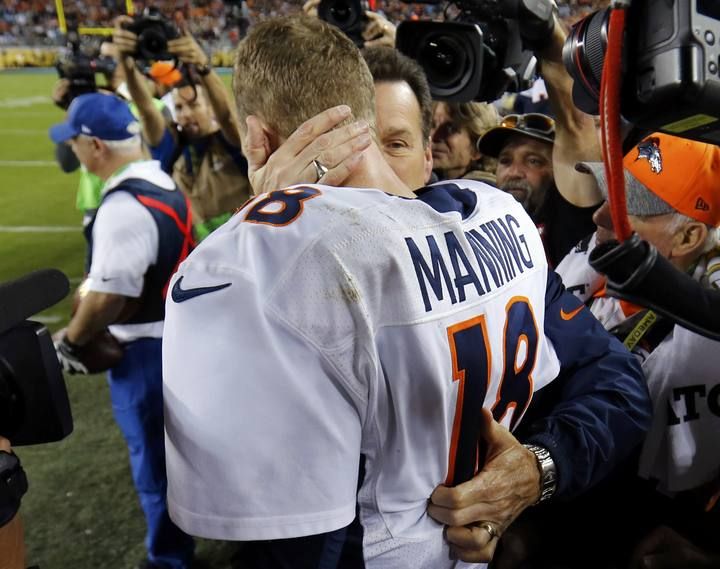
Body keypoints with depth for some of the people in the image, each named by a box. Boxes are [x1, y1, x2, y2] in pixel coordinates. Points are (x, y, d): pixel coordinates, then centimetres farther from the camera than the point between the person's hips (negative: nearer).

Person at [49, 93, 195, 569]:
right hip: (183, 332, 9)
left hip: (146, 350, -9)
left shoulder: (123, 206, -25)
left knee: (156, 462, 9)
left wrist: (70, 341, -10)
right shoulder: (164, 183, 5)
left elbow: (107, 296, -26)